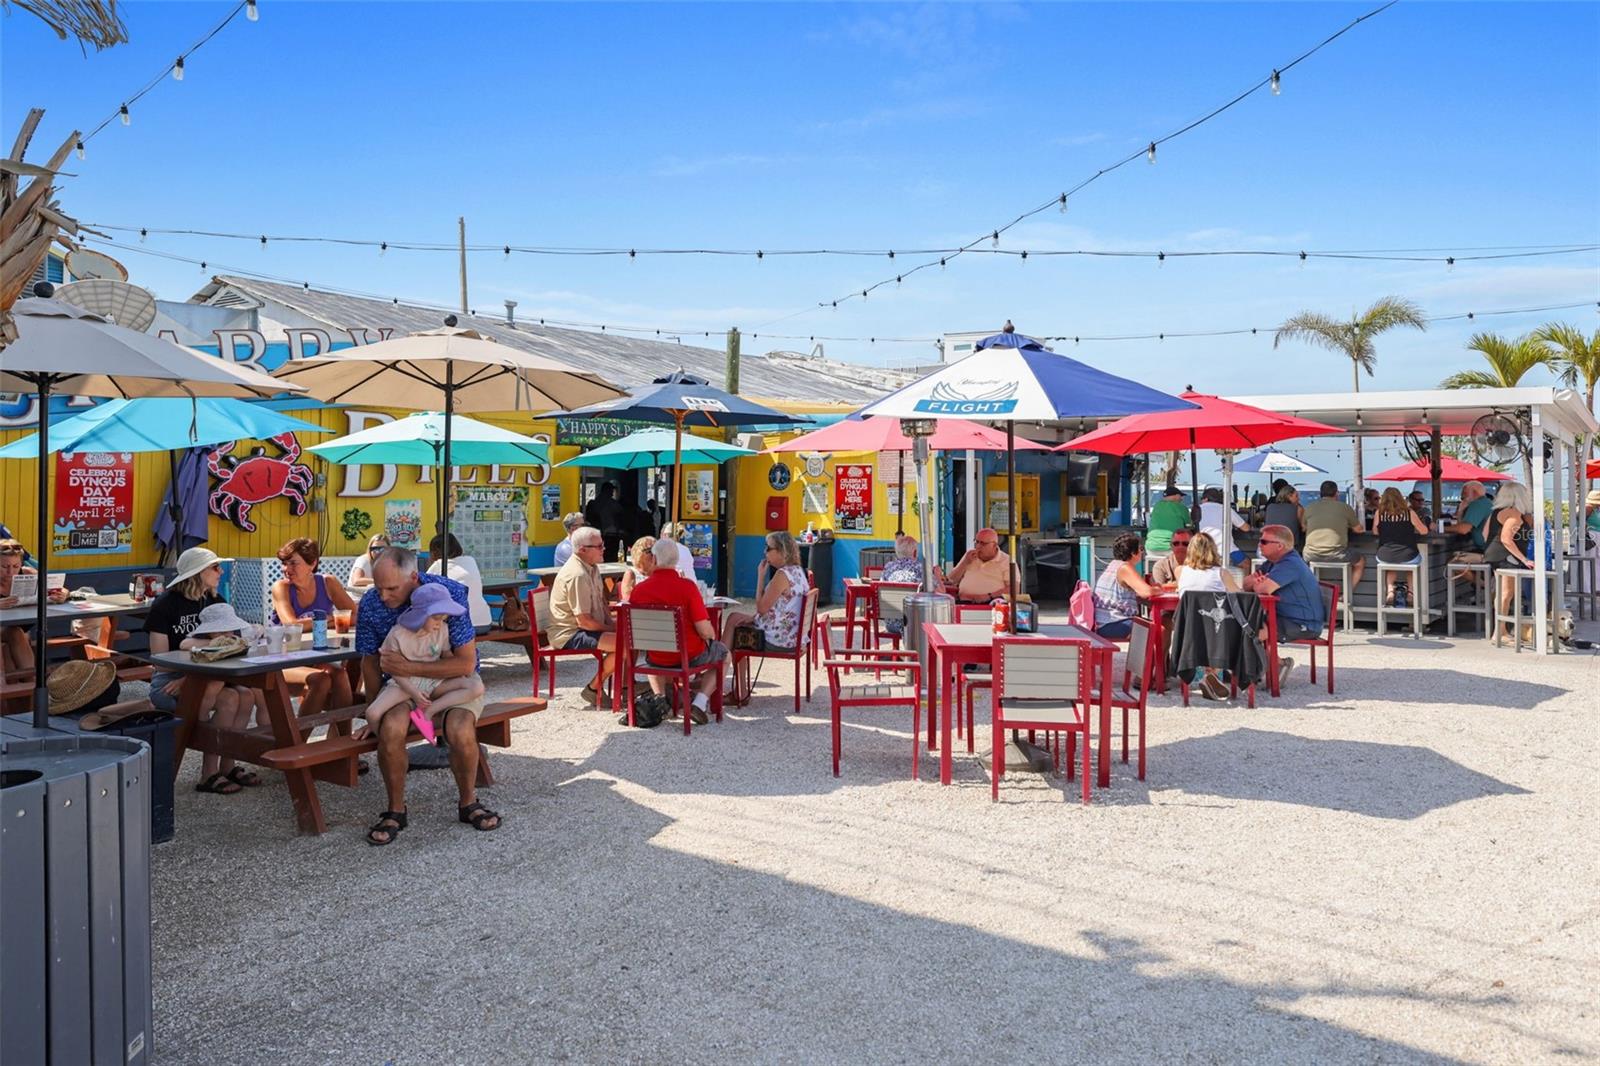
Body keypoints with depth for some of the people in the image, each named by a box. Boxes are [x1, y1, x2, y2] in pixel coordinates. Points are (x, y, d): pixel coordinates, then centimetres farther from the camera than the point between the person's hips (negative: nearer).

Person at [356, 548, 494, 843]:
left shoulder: (449, 593, -23)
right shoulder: (370, 604, -12)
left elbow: (466, 663, -24)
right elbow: (370, 663, 3)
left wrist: (409, 667, -29)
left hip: (454, 679, -2)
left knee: (460, 731, -31)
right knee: (390, 729, -29)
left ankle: (468, 803, -2)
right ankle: (396, 811, -6)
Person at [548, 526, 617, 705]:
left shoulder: (592, 567, 9)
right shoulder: (577, 575, -24)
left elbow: (601, 601, 19)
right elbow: (584, 621, -25)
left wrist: (613, 624, 3)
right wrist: (612, 629, -13)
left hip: (585, 628, 11)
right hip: (569, 635, -11)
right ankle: (593, 689, -9)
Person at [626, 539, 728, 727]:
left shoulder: (639, 590, -11)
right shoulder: (687, 586, -20)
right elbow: (704, 630, -21)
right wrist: (712, 637, 4)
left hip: (657, 658, 3)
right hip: (691, 656, -3)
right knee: (724, 654, 27)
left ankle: (659, 697, 16)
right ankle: (700, 701, 6)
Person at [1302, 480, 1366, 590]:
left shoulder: (1309, 507, 10)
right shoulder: (1345, 507, 5)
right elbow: (1358, 529, 15)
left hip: (1312, 555, 2)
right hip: (1335, 554, -2)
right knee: (1361, 561, 25)